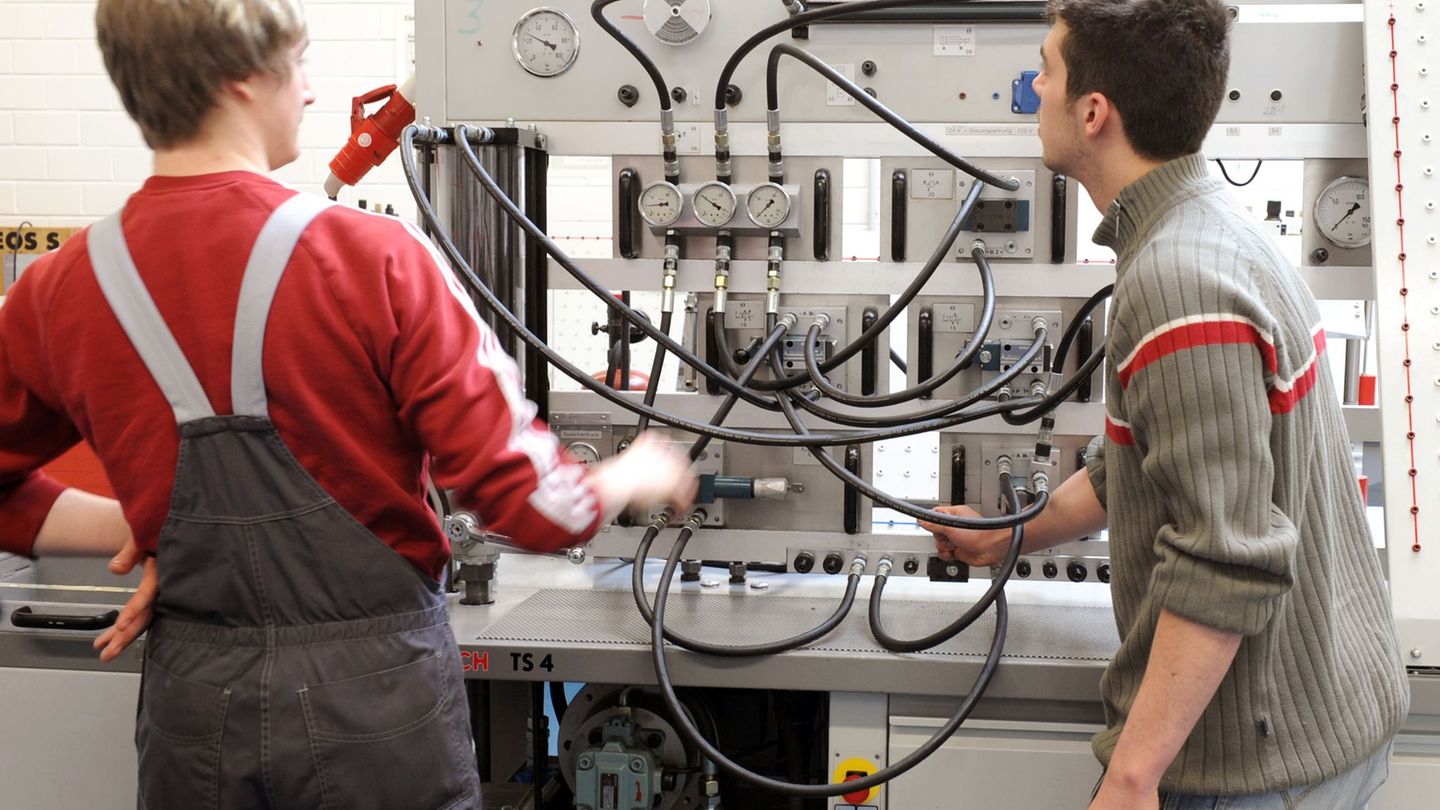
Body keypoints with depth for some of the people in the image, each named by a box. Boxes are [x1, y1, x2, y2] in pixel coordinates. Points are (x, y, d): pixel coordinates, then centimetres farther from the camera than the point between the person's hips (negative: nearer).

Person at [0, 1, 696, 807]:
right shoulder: (375, 258, -18)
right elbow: (531, 501, -16)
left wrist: (135, 530, 8)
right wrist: (642, 476, 2)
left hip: (193, 689, 3)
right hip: (375, 686, -2)